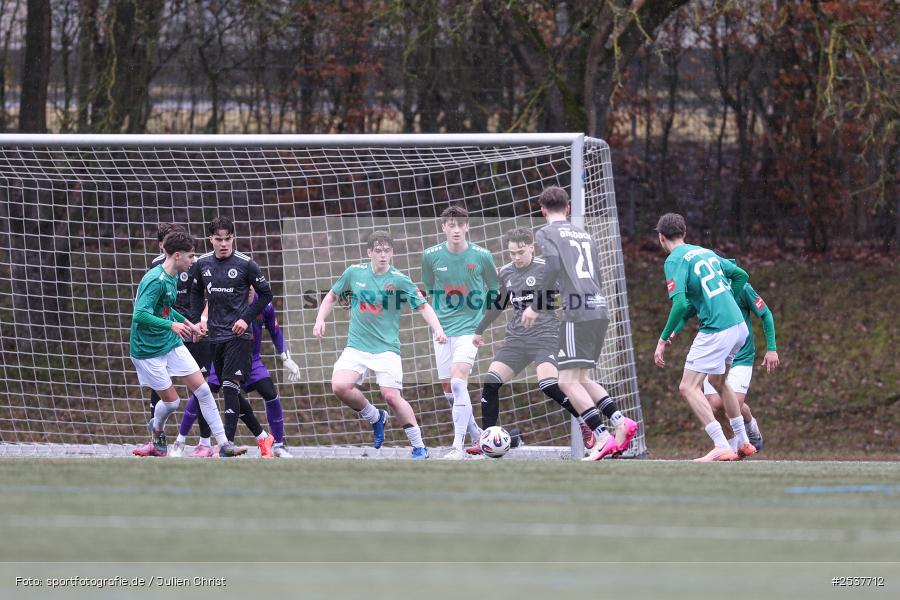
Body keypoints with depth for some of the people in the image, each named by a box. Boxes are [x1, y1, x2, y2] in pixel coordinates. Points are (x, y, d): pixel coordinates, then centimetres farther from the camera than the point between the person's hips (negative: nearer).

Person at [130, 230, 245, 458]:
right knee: (171, 401, -1)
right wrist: (171, 324, -43)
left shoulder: (173, 277, 7)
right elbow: (140, 315, -33)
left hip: (172, 344, 8)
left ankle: (223, 444, 0)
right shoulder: (155, 280, -23)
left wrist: (185, 322, 23)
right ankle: (157, 430, 34)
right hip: (149, 350, -8)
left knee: (203, 389, -1)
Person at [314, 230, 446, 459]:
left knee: (391, 396, -15)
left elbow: (423, 306, -9)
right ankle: (375, 418, 9)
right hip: (356, 346, 3)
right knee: (340, 386, -19)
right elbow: (332, 296, 17)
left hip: (386, 348, -3)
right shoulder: (354, 273, 2)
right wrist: (320, 319, 4)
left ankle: (419, 446, 2)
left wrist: (437, 329, -25)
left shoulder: (399, 280, -7)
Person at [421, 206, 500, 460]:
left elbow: (494, 289, 10)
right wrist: (436, 317, 13)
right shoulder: (431, 256, -2)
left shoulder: (481, 256, -7)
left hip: (469, 327, -4)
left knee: (458, 382, -20)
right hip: (442, 329, 4)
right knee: (448, 389, 7)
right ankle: (476, 434, 28)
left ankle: (458, 445, -22)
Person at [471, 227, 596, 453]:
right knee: (490, 382, -5)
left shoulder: (546, 269, -7)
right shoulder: (505, 274, 11)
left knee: (548, 384, -25)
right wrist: (479, 331, 33)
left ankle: (588, 426, -8)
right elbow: (497, 305, 26)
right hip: (516, 337, 6)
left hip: (545, 335, -6)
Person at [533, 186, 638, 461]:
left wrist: (535, 306, -13)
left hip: (576, 312, -7)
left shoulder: (546, 234, 2)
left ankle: (603, 437, -17)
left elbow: (552, 266, -16)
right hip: (599, 308, 7)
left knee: (568, 381, -6)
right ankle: (620, 421, 1)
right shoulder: (584, 235, 23)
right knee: (581, 379, 16)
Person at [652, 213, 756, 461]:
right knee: (718, 382, 27)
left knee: (688, 387, -6)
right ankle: (743, 443, 30)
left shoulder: (675, 260, -8)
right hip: (738, 325, 8)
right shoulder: (706, 252, 16)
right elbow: (741, 275, 24)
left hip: (715, 330, -8)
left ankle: (722, 447, -18)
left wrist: (663, 340, -12)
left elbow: (680, 304, -19)